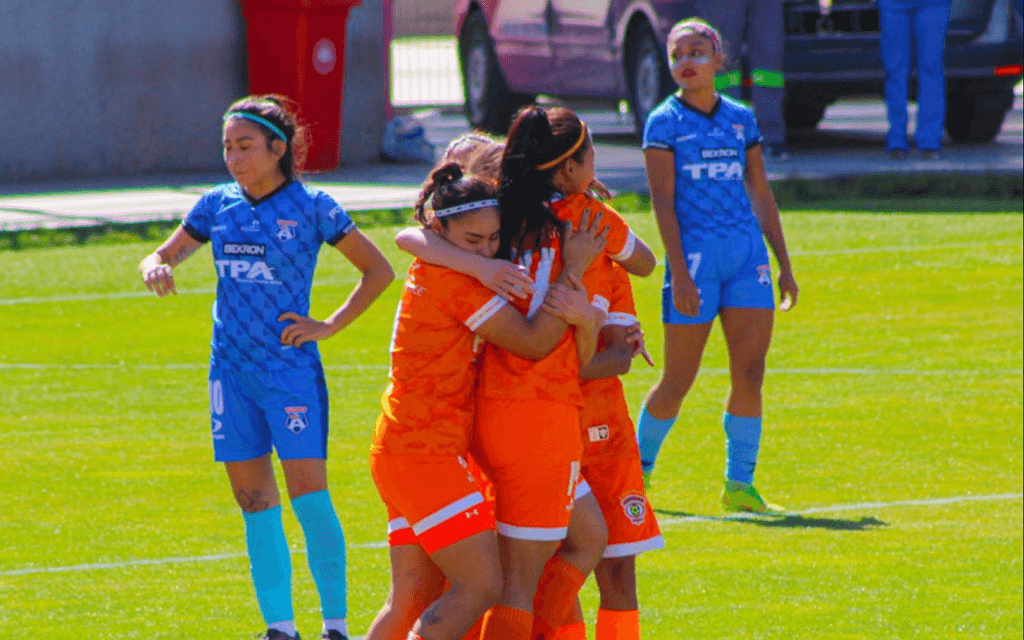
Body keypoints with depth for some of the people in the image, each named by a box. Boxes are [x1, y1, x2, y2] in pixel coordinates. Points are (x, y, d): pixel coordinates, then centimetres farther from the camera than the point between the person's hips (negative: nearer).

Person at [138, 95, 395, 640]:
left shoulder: (311, 207, -4)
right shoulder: (217, 205, 7)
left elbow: (378, 271, 3)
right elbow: (166, 256, 16)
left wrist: (330, 326, -4)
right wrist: (156, 267, -8)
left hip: (291, 369, -4)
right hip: (232, 370, 4)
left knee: (310, 499, -10)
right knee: (255, 504, 6)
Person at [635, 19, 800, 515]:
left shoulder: (741, 120, 11)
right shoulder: (664, 122, -2)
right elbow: (662, 201, -7)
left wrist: (784, 265, 13)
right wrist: (679, 273, -15)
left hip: (746, 254, 4)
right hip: (694, 255, -4)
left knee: (749, 374, -2)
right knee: (678, 381, -1)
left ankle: (739, 485, 4)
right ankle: (638, 470, 18)